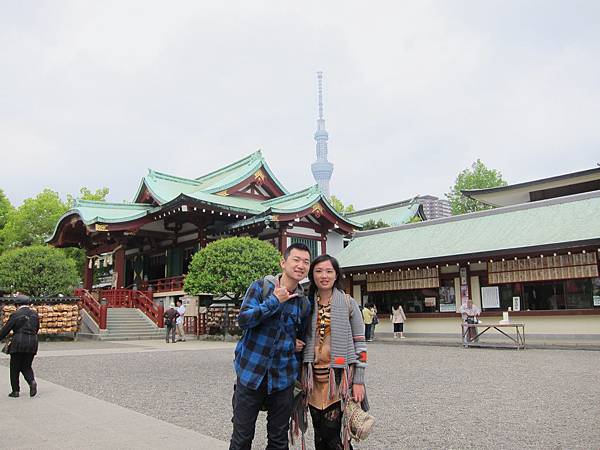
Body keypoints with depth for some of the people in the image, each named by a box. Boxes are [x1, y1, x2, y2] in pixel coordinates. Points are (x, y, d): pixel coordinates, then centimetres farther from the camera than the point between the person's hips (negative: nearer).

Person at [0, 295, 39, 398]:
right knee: (26, 366, 15)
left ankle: (15, 390, 14)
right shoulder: (35, 314, 9)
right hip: (32, 343, 4)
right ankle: (32, 381, -11)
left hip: (18, 343, -4)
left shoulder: (15, 315, -4)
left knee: (15, 368, 10)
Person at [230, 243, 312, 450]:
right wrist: (274, 300, -18)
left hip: (283, 378, 3)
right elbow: (243, 319, -18)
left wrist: (298, 344, 3)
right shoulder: (260, 287, -5)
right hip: (251, 373, -3)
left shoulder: (304, 303, 5)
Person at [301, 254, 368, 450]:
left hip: (339, 376, -3)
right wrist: (299, 376, 9)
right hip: (314, 377, 4)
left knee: (332, 433, -8)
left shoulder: (348, 303, -2)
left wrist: (359, 381, -7)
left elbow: (359, 343, -2)